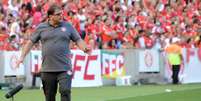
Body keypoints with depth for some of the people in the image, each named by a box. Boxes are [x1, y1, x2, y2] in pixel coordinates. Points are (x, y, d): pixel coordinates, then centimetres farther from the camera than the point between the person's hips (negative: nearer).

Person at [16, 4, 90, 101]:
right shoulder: (41, 27, 6)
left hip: (64, 69, -1)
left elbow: (78, 40, 8)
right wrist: (22, 57, 7)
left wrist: (85, 48, -11)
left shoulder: (68, 26, 6)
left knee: (65, 91, -15)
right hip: (47, 70, 1)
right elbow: (31, 42, 13)